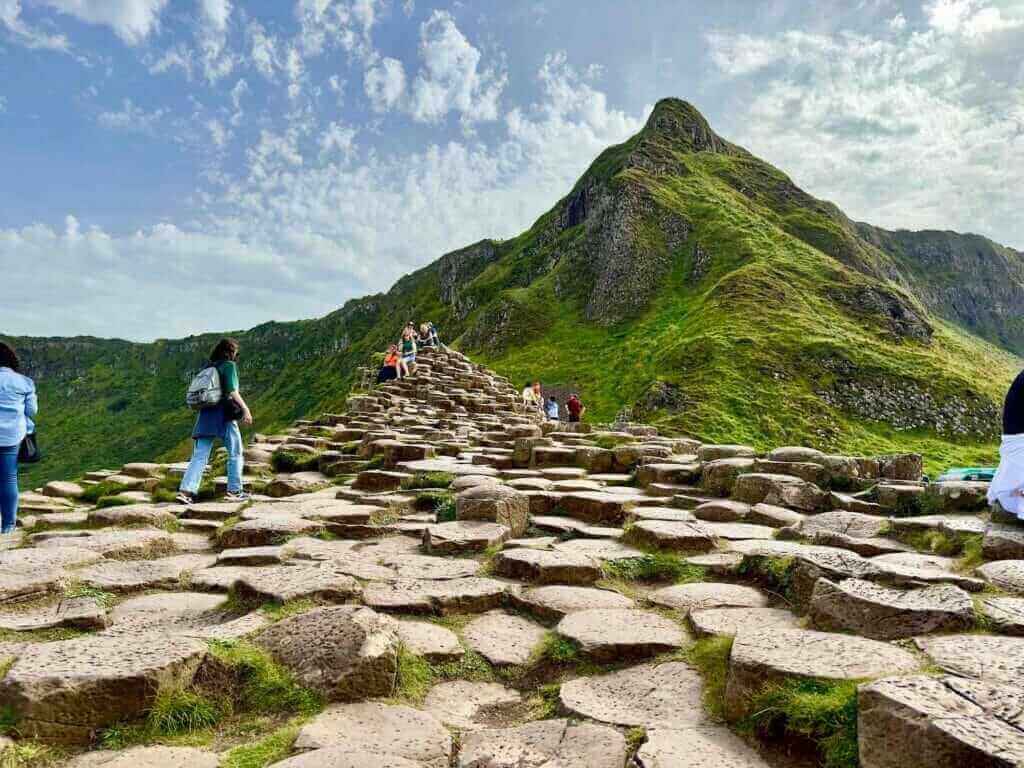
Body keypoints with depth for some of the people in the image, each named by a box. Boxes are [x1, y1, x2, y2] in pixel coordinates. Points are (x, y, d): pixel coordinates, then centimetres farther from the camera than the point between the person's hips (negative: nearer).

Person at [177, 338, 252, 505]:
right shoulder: (229, 365, -3)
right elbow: (232, 391, -15)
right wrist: (245, 408, -13)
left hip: (205, 414, 6)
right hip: (223, 415, -6)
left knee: (199, 456, 3)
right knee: (235, 454, 8)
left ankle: (186, 490, -9)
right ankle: (234, 491, 10)